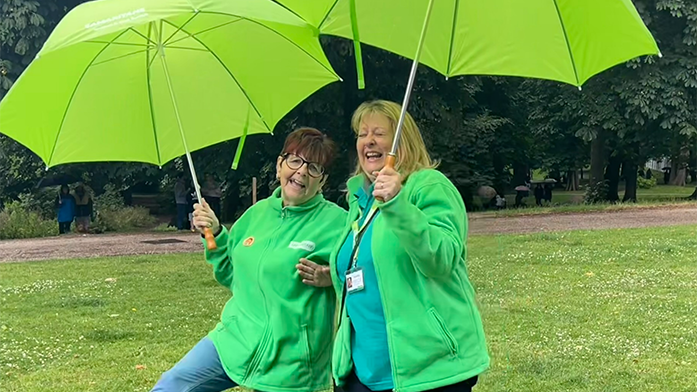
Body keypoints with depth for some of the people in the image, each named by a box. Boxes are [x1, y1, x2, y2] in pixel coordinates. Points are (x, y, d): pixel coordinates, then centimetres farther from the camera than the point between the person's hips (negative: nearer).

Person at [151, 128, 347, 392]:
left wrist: (330, 277, -23)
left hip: (287, 363, -5)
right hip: (233, 339, 6)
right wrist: (216, 234, 4)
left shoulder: (337, 222, -10)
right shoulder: (257, 213, 7)